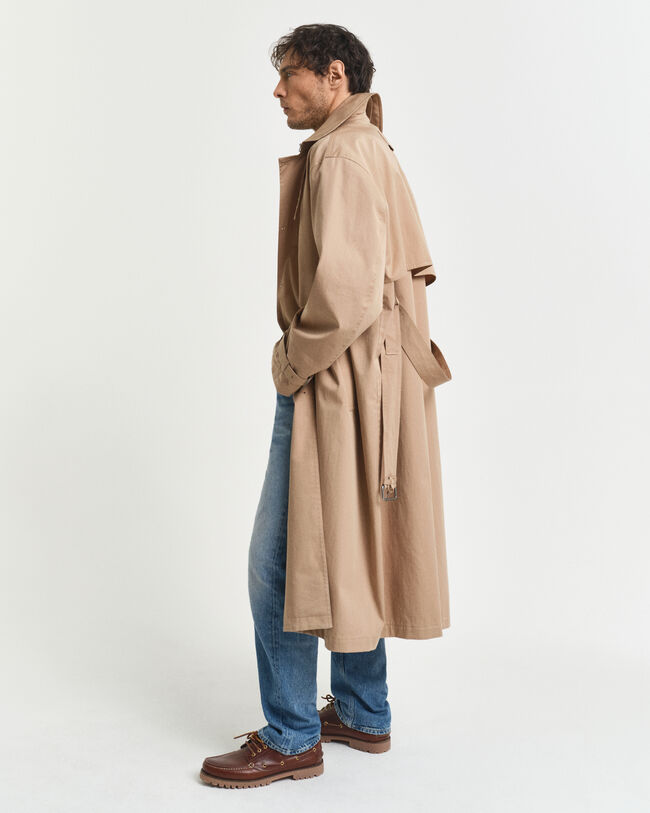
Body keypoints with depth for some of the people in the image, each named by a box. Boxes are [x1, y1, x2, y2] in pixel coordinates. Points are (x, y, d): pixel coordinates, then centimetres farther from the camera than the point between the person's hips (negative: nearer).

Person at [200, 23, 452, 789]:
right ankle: (362, 714, 29)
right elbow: (413, 269, 22)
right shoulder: (376, 152, 17)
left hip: (332, 388, -11)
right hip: (375, 383, 11)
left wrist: (292, 361, -12)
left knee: (280, 564, -2)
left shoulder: (340, 158, -16)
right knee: (348, 555, 17)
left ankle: (291, 738, 11)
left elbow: (346, 293, -27)